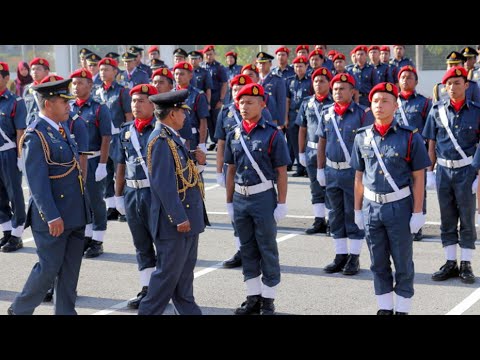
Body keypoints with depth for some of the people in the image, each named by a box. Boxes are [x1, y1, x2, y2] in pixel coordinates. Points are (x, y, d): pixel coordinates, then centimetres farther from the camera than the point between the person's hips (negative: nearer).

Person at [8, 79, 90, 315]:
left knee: (70, 269, 12)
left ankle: (65, 311, 21)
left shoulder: (62, 129, 12)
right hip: (53, 217, -8)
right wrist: (52, 217, -23)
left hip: (74, 214, 8)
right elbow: (37, 183, -20)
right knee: (49, 268, 1)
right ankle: (20, 309, 19)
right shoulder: (36, 135, -16)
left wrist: (82, 209, 17)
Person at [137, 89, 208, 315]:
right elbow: (164, 183, -23)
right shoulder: (161, 140, -18)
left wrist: (198, 163, -1)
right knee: (168, 272, -2)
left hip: (188, 216, 10)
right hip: (176, 220, -10)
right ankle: (148, 311, 8)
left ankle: (188, 311, 26)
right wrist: (179, 218, -23)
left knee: (185, 271, 17)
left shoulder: (172, 138, 12)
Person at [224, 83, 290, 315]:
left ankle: (268, 300, 13)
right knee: (247, 250, 12)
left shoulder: (272, 134, -8)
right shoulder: (234, 135, 6)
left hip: (263, 197, -5)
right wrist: (230, 202, 11)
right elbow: (231, 170, 12)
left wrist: (281, 204, -9)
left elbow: (281, 172, -6)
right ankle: (253, 297, 23)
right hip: (240, 198, 5)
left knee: (267, 250, 4)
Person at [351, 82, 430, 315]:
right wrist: (358, 209, 9)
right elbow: (359, 176, 9)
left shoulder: (410, 137, -7)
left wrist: (418, 213, -9)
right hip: (372, 206, 3)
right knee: (378, 263, 12)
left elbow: (418, 178, -6)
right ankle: (384, 307, 25)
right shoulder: (362, 137, 4)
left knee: (403, 263, 6)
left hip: (399, 206, -3)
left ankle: (402, 308, 18)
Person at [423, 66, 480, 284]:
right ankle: (450, 264, 19)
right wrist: (429, 172, 5)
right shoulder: (437, 111, 3)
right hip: (443, 169, 2)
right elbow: (432, 144, 8)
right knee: (447, 220, 9)